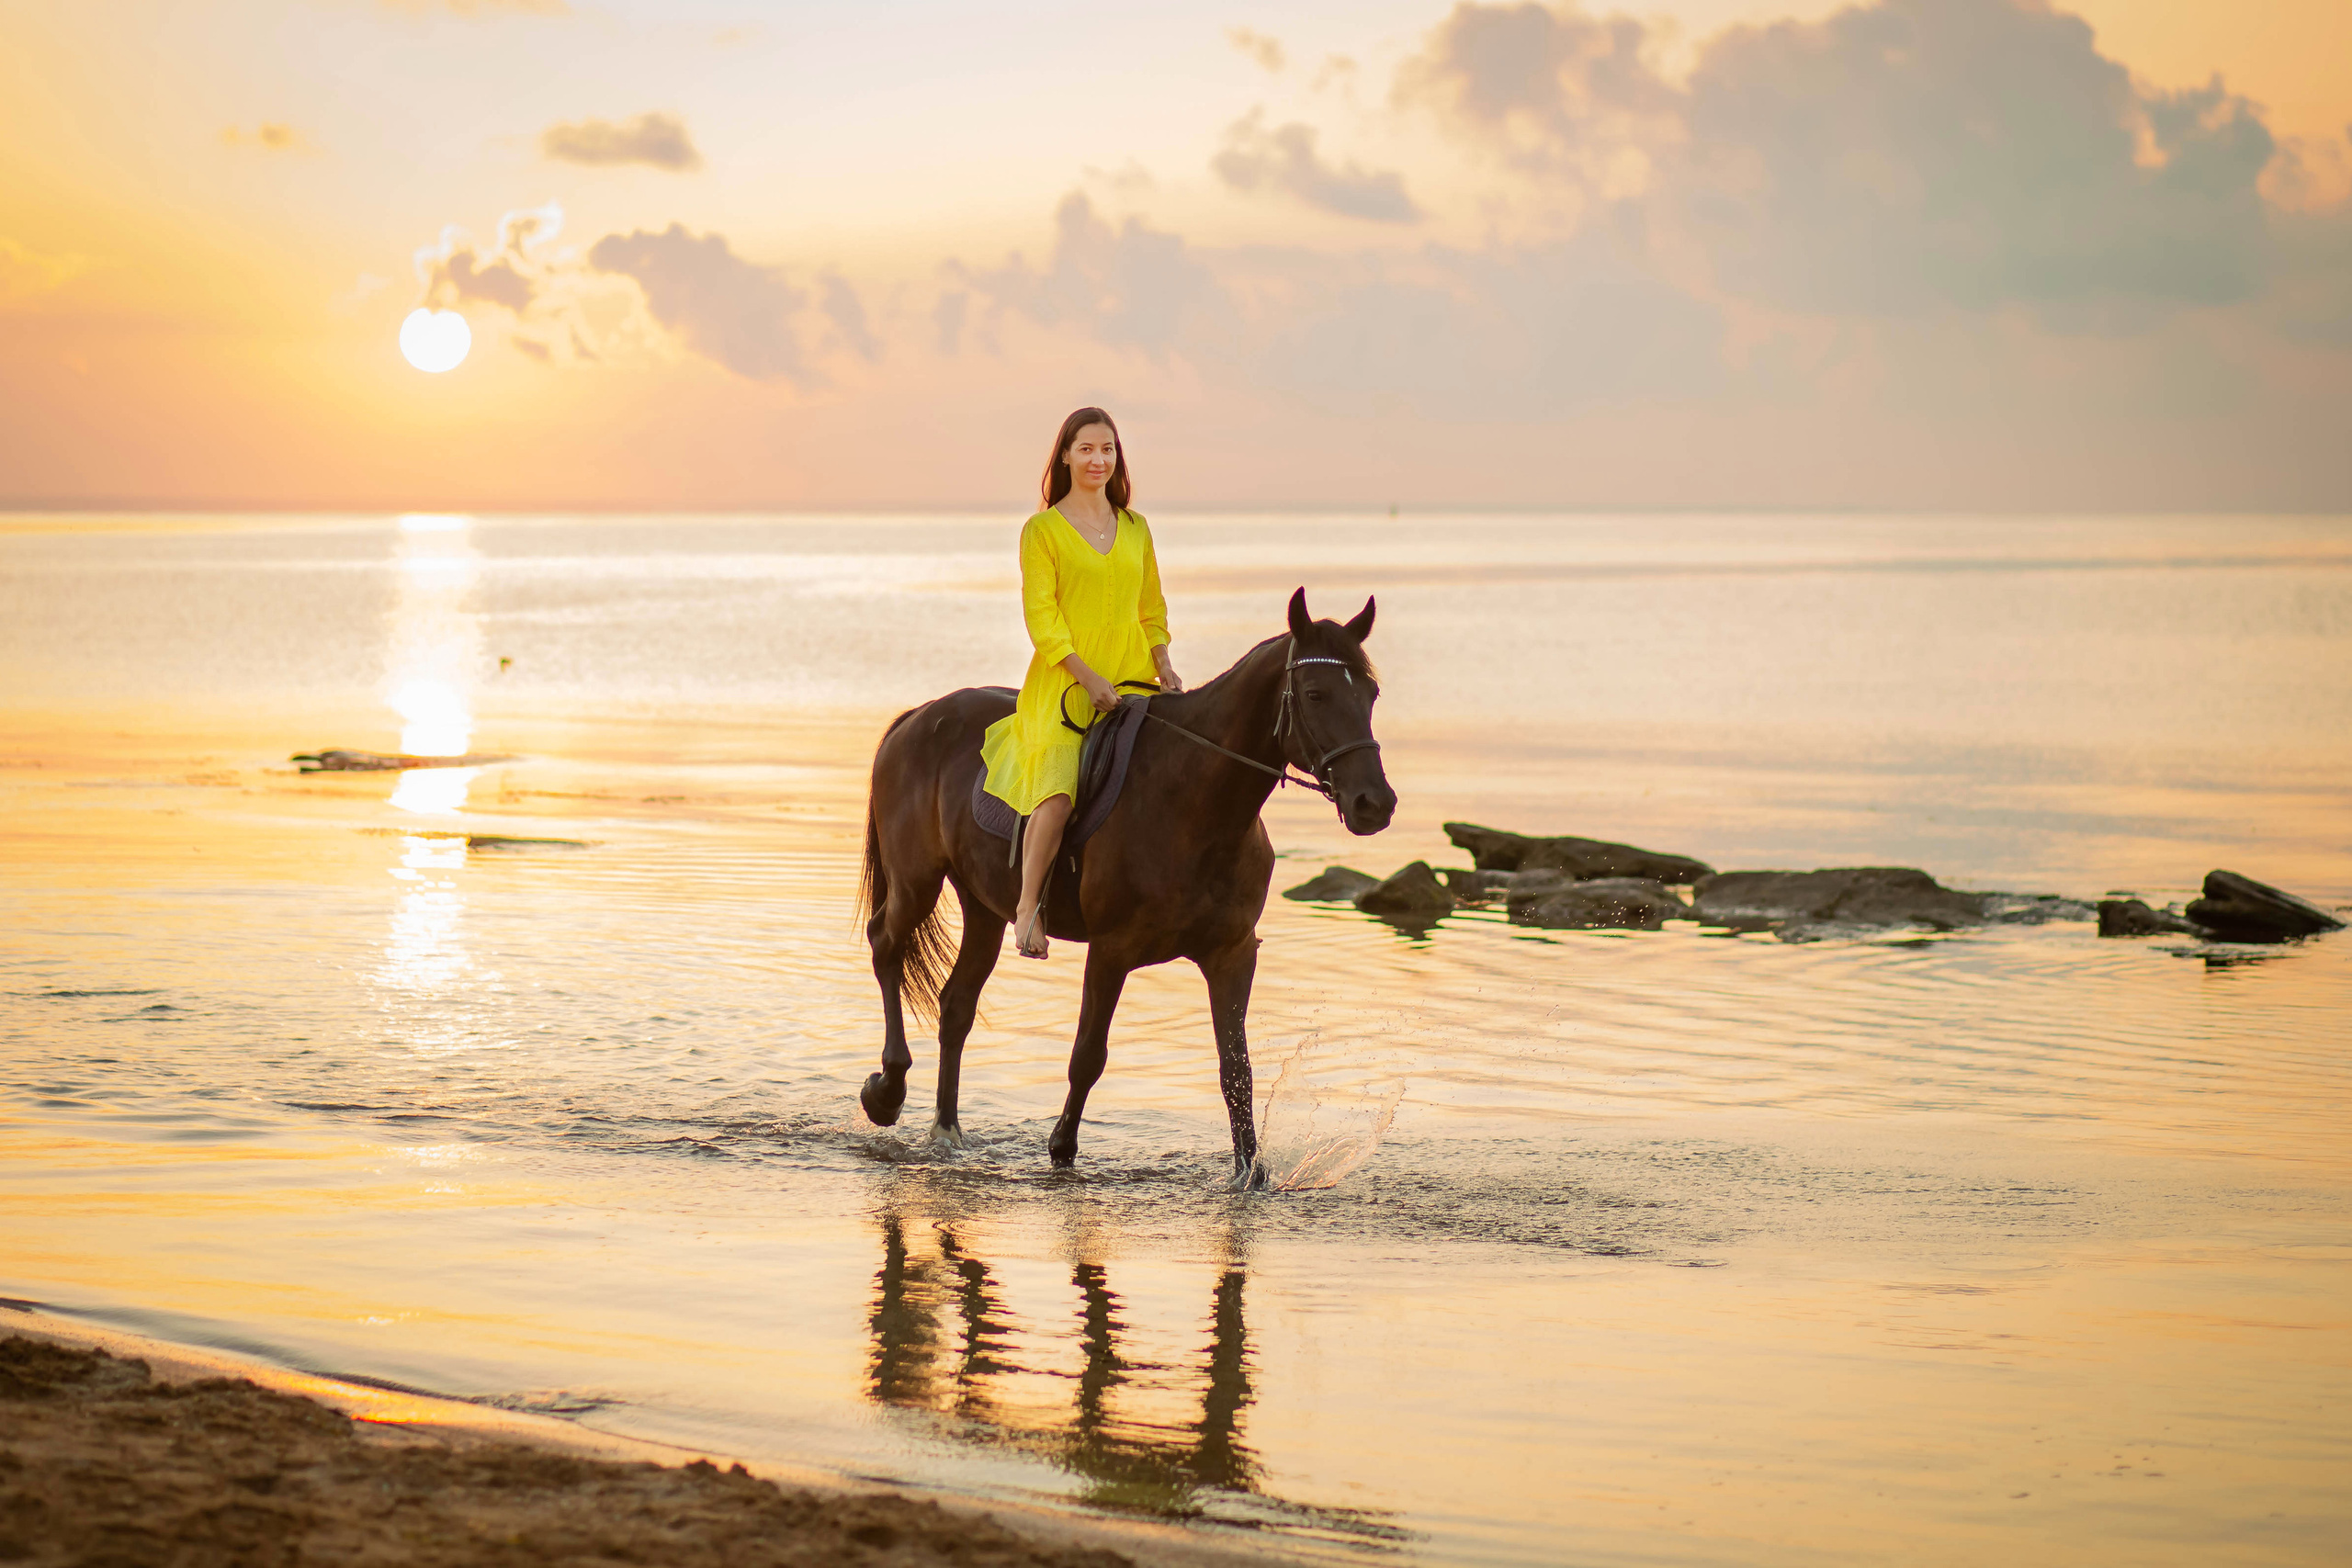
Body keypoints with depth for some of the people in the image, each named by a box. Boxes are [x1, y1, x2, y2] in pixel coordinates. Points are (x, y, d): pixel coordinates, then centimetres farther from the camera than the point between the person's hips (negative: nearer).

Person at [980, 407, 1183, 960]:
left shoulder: (1135, 528, 16)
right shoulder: (1043, 529, 1)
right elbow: (1040, 615, -6)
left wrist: (1163, 665, 2)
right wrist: (1088, 678, -16)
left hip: (1133, 679, 5)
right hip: (1064, 682, -5)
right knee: (1061, 788, -24)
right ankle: (1028, 906, -14)